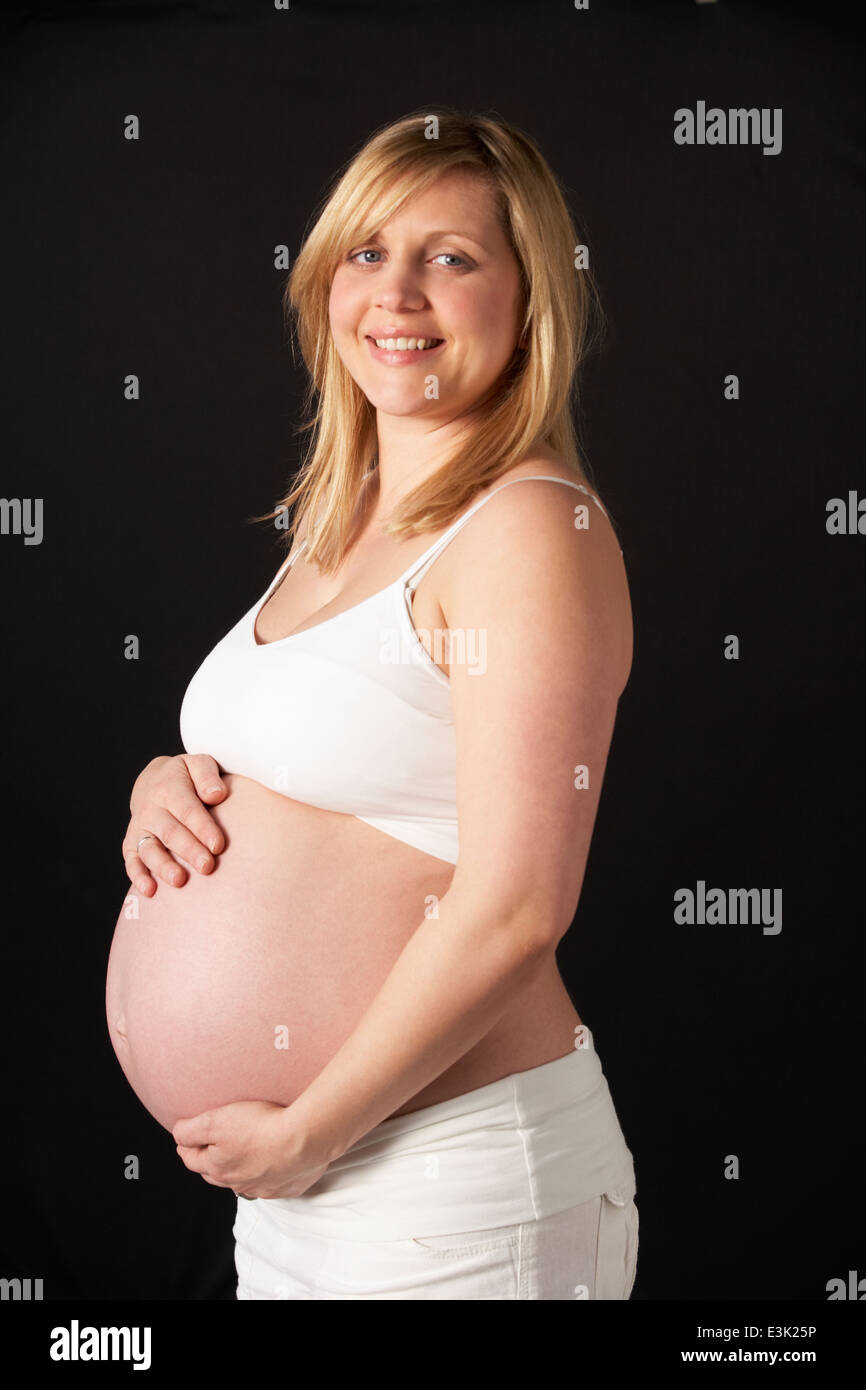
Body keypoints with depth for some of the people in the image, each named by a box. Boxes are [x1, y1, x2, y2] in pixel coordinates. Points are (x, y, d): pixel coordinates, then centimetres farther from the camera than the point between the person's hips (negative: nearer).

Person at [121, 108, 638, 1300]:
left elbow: (515, 910, -23)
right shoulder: (339, 519, 8)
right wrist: (166, 783, -2)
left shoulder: (533, 529, -17)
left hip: (462, 1184, -7)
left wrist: (304, 1133, -15)